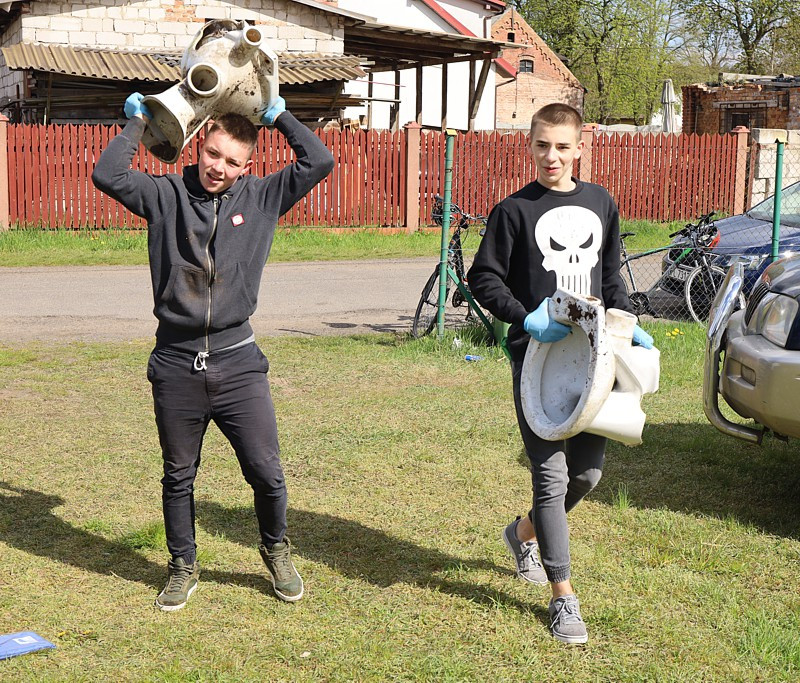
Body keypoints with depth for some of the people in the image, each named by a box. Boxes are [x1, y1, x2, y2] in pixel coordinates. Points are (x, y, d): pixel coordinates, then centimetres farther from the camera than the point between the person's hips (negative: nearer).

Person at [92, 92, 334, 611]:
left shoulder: (262, 198, 5)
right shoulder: (167, 195, 3)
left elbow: (319, 162, -2)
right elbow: (108, 175, -8)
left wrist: (278, 115, 4)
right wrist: (139, 121, 1)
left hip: (237, 363, 0)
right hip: (175, 366, 0)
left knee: (266, 472, 1)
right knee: (178, 476, 13)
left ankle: (277, 552, 28)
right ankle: (184, 567, 31)